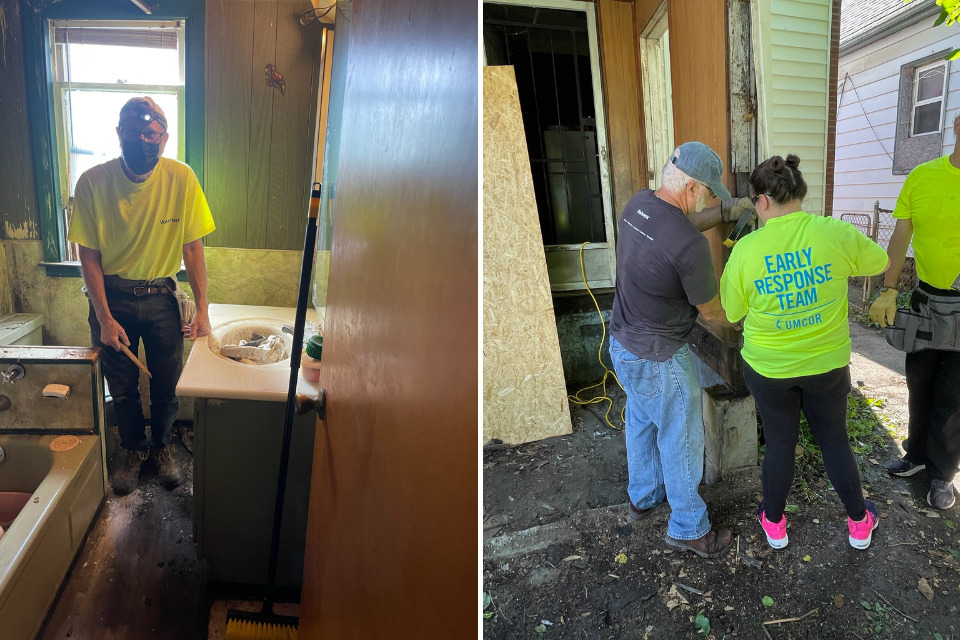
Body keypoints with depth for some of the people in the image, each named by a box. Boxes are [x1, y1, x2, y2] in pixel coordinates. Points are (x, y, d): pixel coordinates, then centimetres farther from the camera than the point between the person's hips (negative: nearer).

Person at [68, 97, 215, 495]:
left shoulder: (181, 178, -13)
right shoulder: (93, 182, -15)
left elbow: (192, 248, -8)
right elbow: (89, 256, -9)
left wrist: (202, 310, -10)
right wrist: (105, 318, -12)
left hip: (161, 297, 0)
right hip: (111, 296, 0)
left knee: (167, 384, 11)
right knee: (122, 387, 13)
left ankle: (161, 445, 37)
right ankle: (134, 449, 38)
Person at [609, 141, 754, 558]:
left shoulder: (638, 203, -5)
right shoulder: (689, 246, -29)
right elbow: (712, 313, -14)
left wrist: (727, 211, 6)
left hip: (623, 342, 9)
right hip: (658, 360, -9)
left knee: (642, 423, 27)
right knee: (681, 440, 10)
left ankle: (644, 496, 49)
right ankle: (688, 529, 29)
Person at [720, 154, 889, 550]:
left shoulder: (746, 249, -16)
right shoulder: (836, 233, -14)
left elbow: (731, 312, -6)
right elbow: (879, 263, 6)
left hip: (769, 368, -1)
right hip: (827, 365, 1)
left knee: (779, 443, 17)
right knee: (834, 440, 20)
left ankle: (773, 523, 36)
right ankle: (859, 523, 39)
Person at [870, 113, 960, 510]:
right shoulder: (922, 177, -3)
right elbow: (901, 238, 2)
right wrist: (888, 291, -4)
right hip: (927, 301, 3)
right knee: (919, 384, 15)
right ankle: (918, 454, 35)